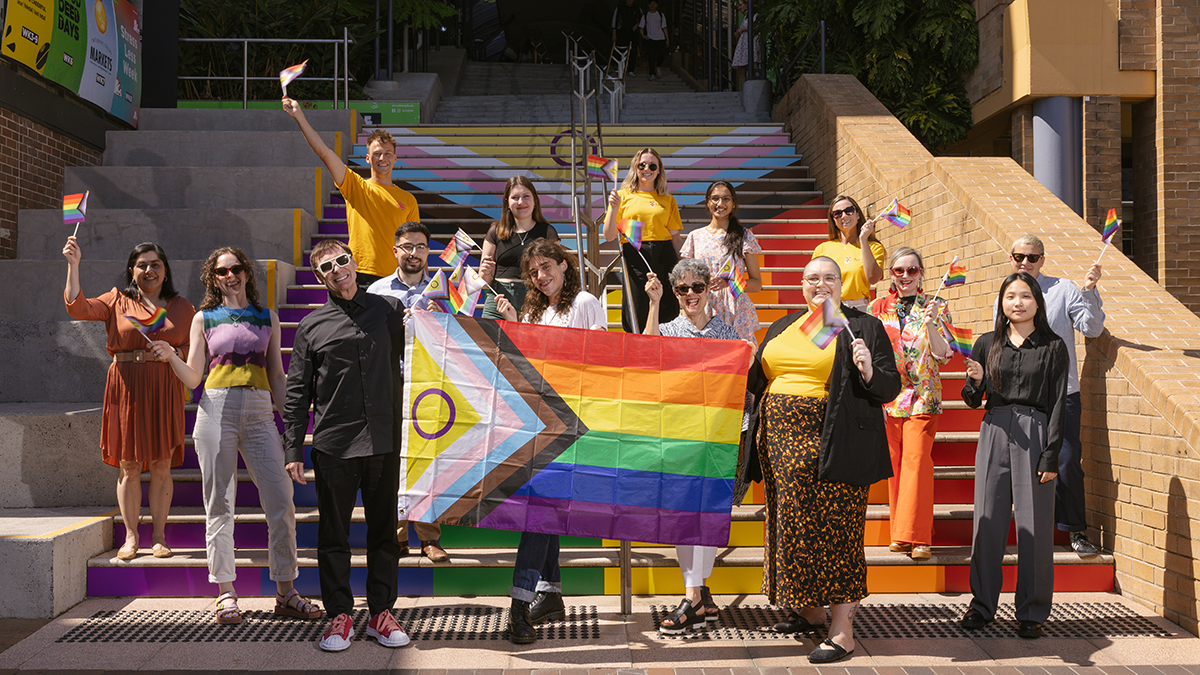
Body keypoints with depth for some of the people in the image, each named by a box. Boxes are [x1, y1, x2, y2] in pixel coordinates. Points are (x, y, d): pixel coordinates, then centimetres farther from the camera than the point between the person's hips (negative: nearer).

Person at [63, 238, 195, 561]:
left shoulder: (182, 307, 12)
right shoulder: (117, 301, 8)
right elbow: (79, 307, -5)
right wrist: (73, 265, -11)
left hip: (165, 391, 1)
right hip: (127, 389, 0)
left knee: (162, 465, 2)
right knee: (128, 466, 3)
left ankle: (159, 537, 11)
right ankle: (131, 537, 13)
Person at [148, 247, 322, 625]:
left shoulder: (267, 318, 15)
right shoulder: (204, 318, 11)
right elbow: (192, 377, 8)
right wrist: (170, 357, -11)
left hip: (259, 413, 1)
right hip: (216, 410, -1)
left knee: (282, 503, -6)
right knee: (219, 506, 1)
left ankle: (285, 593, 4)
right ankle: (226, 594, 10)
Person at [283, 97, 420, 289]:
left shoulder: (408, 200, 12)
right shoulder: (355, 187, 8)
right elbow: (323, 152, 0)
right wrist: (299, 116, -7)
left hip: (395, 280, 1)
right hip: (359, 278, -1)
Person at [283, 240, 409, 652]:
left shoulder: (388, 309, 9)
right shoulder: (312, 326, 8)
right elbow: (297, 392, 9)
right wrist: (293, 449, 4)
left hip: (382, 440, 1)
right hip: (333, 444, 0)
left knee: (384, 529, 7)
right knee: (333, 533, 5)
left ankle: (381, 613, 19)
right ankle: (340, 616, 17)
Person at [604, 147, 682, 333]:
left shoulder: (668, 200, 15)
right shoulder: (623, 196, 9)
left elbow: (675, 237, 13)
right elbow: (609, 236, 6)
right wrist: (614, 208, -8)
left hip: (664, 257, 2)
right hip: (634, 257, -2)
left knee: (667, 314, -1)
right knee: (637, 315, -3)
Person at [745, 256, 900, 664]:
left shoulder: (864, 327, 1)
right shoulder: (783, 327, 17)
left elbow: (891, 387, -4)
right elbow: (758, 380, 24)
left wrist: (868, 372, -23)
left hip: (830, 445, -6)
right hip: (782, 439, 6)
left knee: (833, 527, -5)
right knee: (793, 523, 12)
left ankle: (842, 630, 1)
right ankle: (809, 610, 28)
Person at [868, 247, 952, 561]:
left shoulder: (935, 307, 3)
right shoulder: (878, 308, 8)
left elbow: (942, 355, -5)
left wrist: (930, 324, -20)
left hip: (922, 397, -2)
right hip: (886, 396, 3)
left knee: (917, 461, -11)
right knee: (895, 463, 6)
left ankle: (918, 537, -5)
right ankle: (900, 532, 17)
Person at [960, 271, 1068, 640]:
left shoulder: (1053, 347, 4)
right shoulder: (987, 344, 10)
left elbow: (1058, 405, 0)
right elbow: (972, 401, 12)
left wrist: (1051, 455, -7)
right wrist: (975, 382, -11)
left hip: (1035, 434, -2)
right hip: (994, 433, 2)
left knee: (1034, 524, 0)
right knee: (988, 521, 3)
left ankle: (1032, 612, 12)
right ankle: (982, 603, 16)